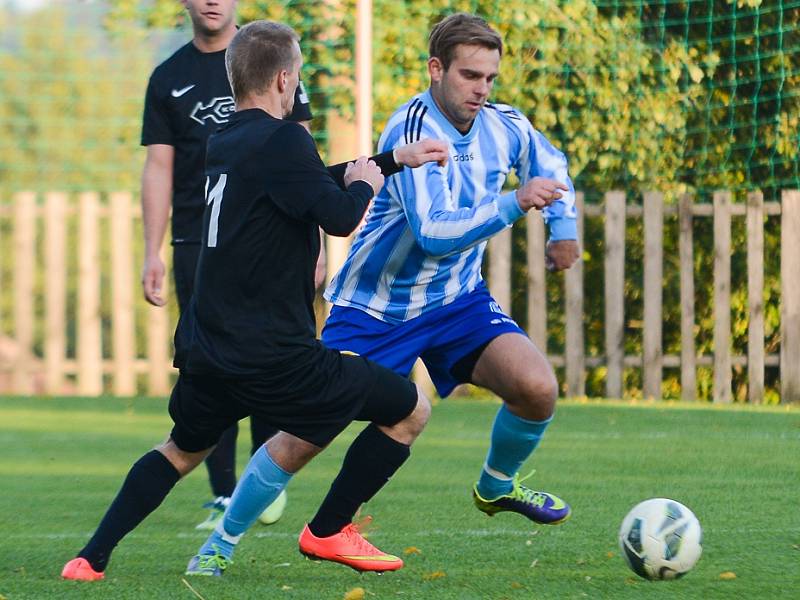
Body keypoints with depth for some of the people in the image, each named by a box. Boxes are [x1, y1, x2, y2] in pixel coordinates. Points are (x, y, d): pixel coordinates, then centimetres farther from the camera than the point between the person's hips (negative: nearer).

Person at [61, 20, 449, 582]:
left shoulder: (224, 141, 15)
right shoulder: (282, 140, -14)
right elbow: (340, 216, -19)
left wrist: (396, 158, 31)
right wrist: (364, 185, 3)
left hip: (204, 352, 8)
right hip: (274, 359, -8)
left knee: (181, 450, 32)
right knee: (411, 408, 7)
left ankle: (91, 559, 20)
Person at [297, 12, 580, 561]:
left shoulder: (503, 126, -4)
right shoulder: (412, 132, -24)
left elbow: (550, 164, 20)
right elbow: (433, 232, -34)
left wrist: (564, 227, 6)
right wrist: (514, 204, -41)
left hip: (457, 300, 5)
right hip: (377, 305, -5)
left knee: (538, 388, -17)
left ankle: (497, 485, 13)